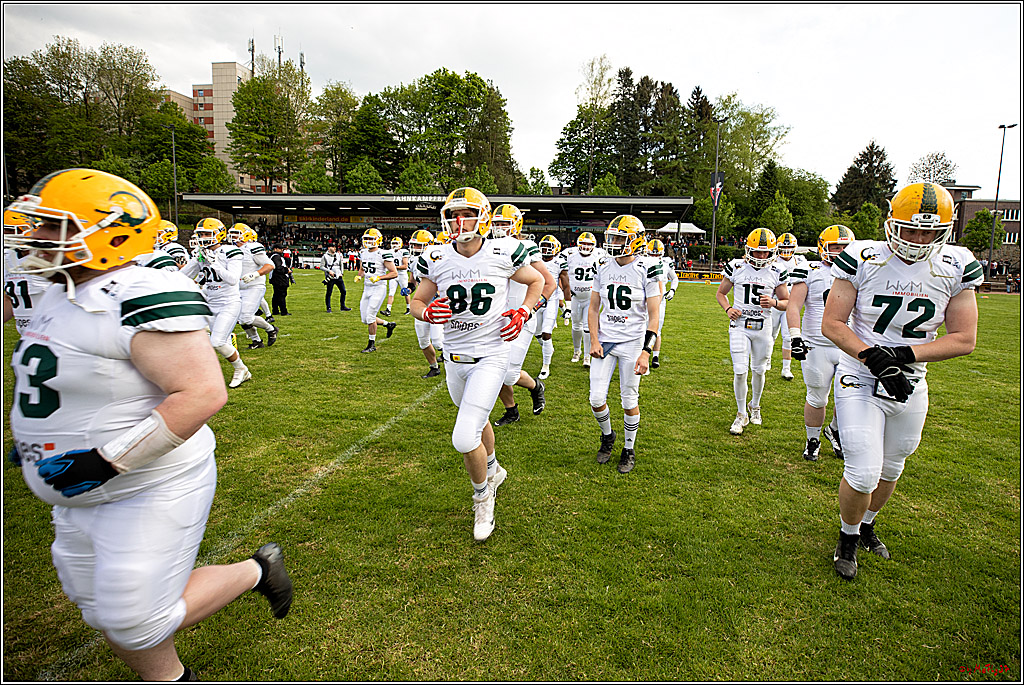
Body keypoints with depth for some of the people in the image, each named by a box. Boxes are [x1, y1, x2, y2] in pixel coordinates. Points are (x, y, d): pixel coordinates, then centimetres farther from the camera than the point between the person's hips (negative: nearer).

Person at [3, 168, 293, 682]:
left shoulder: (141, 299, -25)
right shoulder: (63, 294, 7)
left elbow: (203, 393, -33)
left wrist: (108, 460, -29)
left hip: (150, 490, -10)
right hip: (80, 497, 10)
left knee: (137, 621, 1)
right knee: (105, 615, 20)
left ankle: (257, 571, 19)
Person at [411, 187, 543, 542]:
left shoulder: (503, 255, -10)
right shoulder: (436, 260, -4)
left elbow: (537, 280, 8)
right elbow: (416, 302, 8)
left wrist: (523, 312, -8)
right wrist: (427, 312, -15)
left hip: (491, 356, -4)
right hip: (455, 358, 4)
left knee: (465, 438, -13)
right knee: (477, 422, 24)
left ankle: (483, 494, 16)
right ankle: (493, 469, 55)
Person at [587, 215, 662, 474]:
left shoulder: (647, 270, -9)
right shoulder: (603, 268, 4)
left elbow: (653, 315, -9)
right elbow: (593, 308, 8)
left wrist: (646, 351, -16)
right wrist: (594, 341, -3)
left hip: (632, 341, -3)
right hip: (605, 339, 4)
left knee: (629, 401, 5)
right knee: (596, 399, 1)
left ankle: (629, 449, 26)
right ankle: (607, 436, 31)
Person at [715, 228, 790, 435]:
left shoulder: (776, 273, 1)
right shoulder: (736, 267, -2)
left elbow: (787, 302, 8)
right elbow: (721, 293, 10)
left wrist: (774, 303, -14)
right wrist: (728, 309, -9)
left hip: (763, 327, 2)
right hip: (739, 325, -1)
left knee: (759, 370, 13)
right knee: (740, 371, -7)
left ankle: (755, 406, 38)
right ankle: (741, 414, 10)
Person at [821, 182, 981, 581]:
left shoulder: (956, 269, -5)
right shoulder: (863, 258, -12)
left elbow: (964, 339, -4)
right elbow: (832, 324, -11)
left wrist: (905, 354, -18)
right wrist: (872, 357, -25)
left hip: (911, 386, 4)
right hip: (860, 382, -3)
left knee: (890, 467, 19)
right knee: (863, 473, -8)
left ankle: (868, 525, 46)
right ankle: (848, 537, 20)